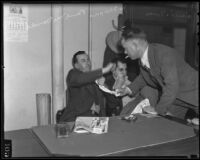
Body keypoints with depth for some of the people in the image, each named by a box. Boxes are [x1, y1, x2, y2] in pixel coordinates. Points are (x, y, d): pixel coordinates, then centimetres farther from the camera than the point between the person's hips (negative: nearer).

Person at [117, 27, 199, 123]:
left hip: (193, 93, -7)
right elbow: (144, 77, 11)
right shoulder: (143, 56, -8)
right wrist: (128, 89, -2)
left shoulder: (164, 54, -31)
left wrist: (158, 109, -24)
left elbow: (172, 86, -34)